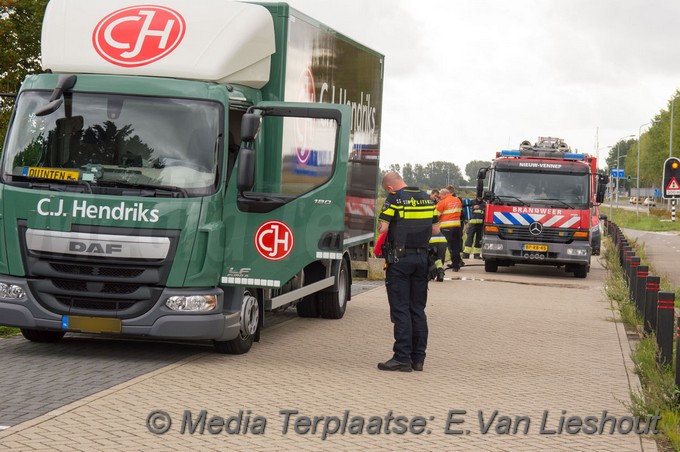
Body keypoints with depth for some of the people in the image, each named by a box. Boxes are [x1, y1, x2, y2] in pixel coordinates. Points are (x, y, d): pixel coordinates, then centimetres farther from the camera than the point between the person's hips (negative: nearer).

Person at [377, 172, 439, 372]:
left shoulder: (394, 199, -9)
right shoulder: (426, 198, 10)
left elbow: (382, 228, -13)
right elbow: (435, 229, 13)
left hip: (400, 259, -6)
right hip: (422, 257, 6)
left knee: (400, 309, -3)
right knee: (418, 309, 11)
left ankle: (402, 357, -5)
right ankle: (418, 358, 12)